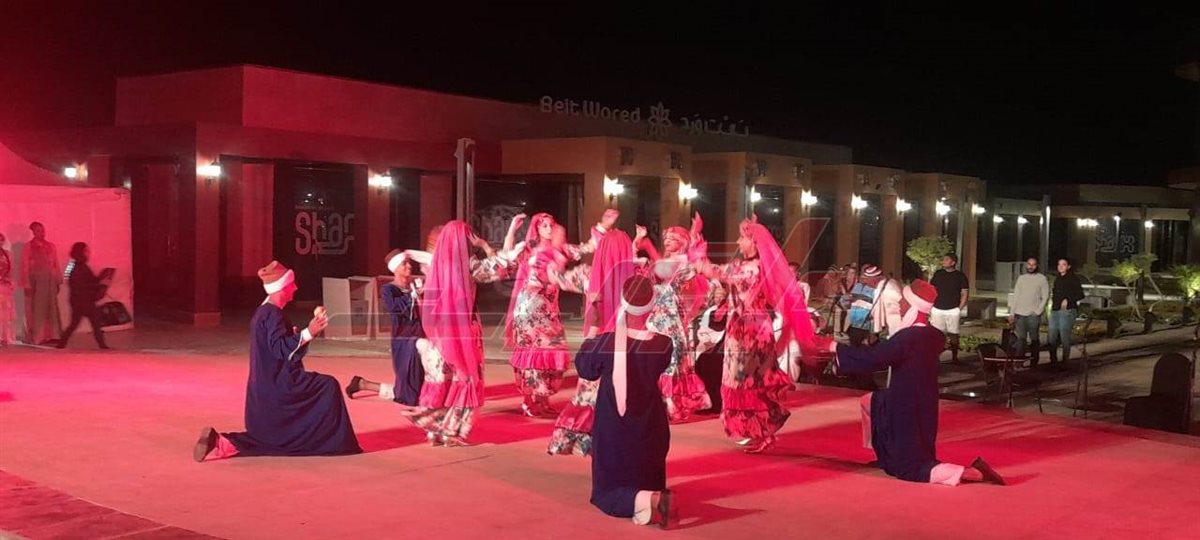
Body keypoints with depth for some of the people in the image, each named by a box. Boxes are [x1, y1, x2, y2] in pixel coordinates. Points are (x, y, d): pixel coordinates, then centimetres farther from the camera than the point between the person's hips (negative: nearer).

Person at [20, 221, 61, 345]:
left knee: (51, 308, 3)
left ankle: (50, 335, 7)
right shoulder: (29, 246, 0)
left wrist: (58, 281, 7)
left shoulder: (51, 246, 11)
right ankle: (36, 336, 2)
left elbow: (56, 264, 12)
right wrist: (27, 284, -9)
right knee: (36, 309, -2)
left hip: (49, 280, 4)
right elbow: (25, 265, -3)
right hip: (35, 281, -4)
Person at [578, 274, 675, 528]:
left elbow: (584, 368, 1)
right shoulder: (663, 345, -13)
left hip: (612, 431, -2)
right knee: (651, 486, 25)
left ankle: (644, 500, -23)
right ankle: (653, 498, -12)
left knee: (606, 492, 10)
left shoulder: (607, 342, -19)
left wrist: (590, 341, 20)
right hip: (649, 431, 3)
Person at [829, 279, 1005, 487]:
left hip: (907, 408, -8)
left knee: (910, 470, 3)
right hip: (924, 405, 8)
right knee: (868, 402, 26)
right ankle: (885, 455, 30)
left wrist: (838, 348, -17)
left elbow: (872, 358, -28)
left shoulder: (907, 336, -25)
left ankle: (970, 472, -12)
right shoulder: (934, 336, -1)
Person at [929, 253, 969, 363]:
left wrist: (959, 309, -6)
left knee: (953, 334, 1)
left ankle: (954, 357, 10)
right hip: (937, 310, 2)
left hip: (953, 310, -2)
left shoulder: (960, 276, 1)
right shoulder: (937, 274, 8)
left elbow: (964, 294, 2)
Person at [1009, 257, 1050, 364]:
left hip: (1033, 315, -3)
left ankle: (1033, 362, 4)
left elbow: (1045, 296, -1)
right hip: (1020, 314, 3)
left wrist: (1038, 311, -10)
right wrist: (1012, 313, 8)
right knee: (1020, 339, 0)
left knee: (1034, 339, 0)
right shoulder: (1021, 278, 14)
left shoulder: (1042, 279, 3)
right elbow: (1015, 296, 13)